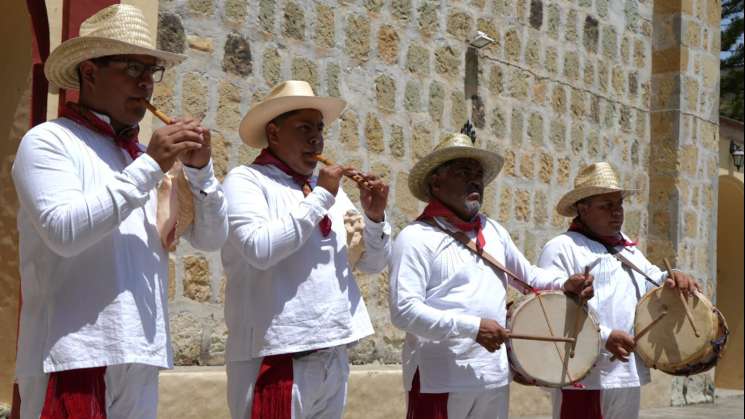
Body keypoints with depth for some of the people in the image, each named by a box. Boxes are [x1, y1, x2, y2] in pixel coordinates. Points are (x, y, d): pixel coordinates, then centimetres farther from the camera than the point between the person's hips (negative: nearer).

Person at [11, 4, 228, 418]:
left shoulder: (149, 159, 16)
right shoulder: (48, 141, -2)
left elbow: (210, 238, 14)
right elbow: (64, 231, -18)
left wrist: (199, 169, -3)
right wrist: (149, 167, -15)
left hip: (141, 354, 6)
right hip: (74, 353, -6)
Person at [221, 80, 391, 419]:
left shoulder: (330, 189, 16)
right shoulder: (245, 180, -3)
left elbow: (373, 263, 17)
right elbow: (260, 248, -21)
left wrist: (374, 216, -1)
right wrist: (320, 198, -14)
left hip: (333, 355, 7)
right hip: (276, 354, -7)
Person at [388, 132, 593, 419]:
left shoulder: (493, 231, 13)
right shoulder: (417, 237, -9)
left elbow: (529, 276, 25)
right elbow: (404, 311, -18)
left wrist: (564, 284, 5)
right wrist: (472, 327, -22)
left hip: (496, 378, 7)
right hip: (440, 380, -7)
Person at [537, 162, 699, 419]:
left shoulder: (627, 247, 20)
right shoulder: (561, 248, -9)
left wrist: (672, 279, -1)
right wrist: (603, 337, -25)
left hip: (629, 375, 8)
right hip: (586, 376, -8)